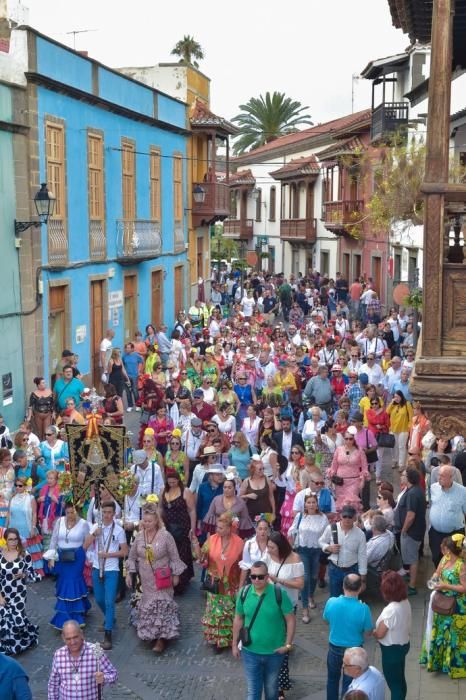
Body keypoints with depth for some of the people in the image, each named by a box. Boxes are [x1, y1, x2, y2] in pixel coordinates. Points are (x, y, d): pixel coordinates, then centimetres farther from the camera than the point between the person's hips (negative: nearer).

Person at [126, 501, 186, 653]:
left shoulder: (165, 536, -14)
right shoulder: (139, 536, -2)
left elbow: (174, 557, -7)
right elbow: (132, 556, 10)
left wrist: (175, 575, -4)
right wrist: (129, 574, 7)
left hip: (162, 579, -4)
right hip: (146, 580, 4)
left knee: (162, 606, -4)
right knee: (147, 606, 11)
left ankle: (161, 638, 1)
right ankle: (150, 634, 26)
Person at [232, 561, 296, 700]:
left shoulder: (279, 594, -17)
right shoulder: (244, 593, -10)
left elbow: (291, 619, -10)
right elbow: (238, 619, 3)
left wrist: (288, 644, -11)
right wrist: (235, 644, 6)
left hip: (274, 652, -1)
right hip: (250, 652, 1)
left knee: (271, 686, 22)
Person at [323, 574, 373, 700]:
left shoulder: (331, 602, -19)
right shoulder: (363, 608, -26)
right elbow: (368, 632, -11)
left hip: (334, 648, 2)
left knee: (332, 678, 26)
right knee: (348, 683, 16)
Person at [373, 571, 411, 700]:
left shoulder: (391, 610, -32)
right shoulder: (405, 602, -7)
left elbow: (379, 634, -22)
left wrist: (371, 630, -3)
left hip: (392, 650, -8)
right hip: (403, 644, 8)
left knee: (394, 683, 8)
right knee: (400, 680, 25)